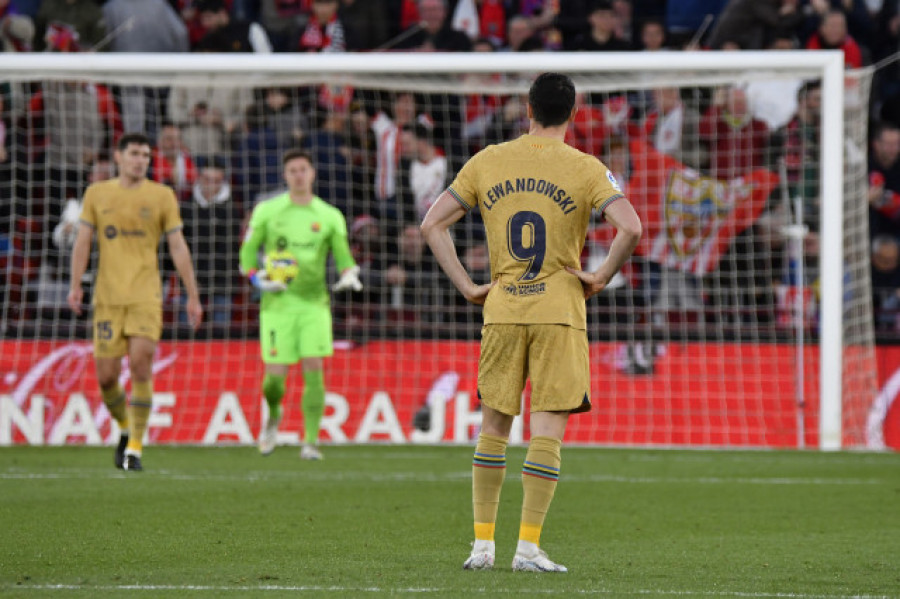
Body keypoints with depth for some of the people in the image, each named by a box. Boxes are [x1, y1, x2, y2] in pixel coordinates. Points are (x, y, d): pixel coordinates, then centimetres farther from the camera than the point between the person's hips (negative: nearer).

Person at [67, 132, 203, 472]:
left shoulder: (162, 196, 6)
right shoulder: (97, 194, 9)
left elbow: (178, 247, 6)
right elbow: (83, 241, 9)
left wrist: (193, 296, 4)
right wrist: (75, 286, -1)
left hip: (145, 295, -2)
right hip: (107, 297, 2)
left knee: (140, 365, -15)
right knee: (106, 375, -1)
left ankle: (135, 446, -7)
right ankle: (125, 428, 27)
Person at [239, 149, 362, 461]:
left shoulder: (330, 216, 6)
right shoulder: (267, 211, 4)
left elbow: (343, 257, 10)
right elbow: (247, 254, 7)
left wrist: (349, 276, -13)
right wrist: (259, 279, -11)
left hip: (314, 304, 0)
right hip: (277, 304, 0)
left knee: (314, 370, -13)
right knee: (275, 376, -6)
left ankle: (310, 443, -9)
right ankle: (273, 416, 28)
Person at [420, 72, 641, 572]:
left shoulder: (487, 163, 6)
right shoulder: (585, 169, -4)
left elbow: (432, 224, 5)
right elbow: (631, 228, -16)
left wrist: (468, 287, 6)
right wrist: (601, 279, -3)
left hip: (501, 309, 3)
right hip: (560, 311, -3)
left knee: (494, 428, 12)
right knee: (548, 431, -2)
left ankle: (483, 543, 11)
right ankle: (529, 546, -7)